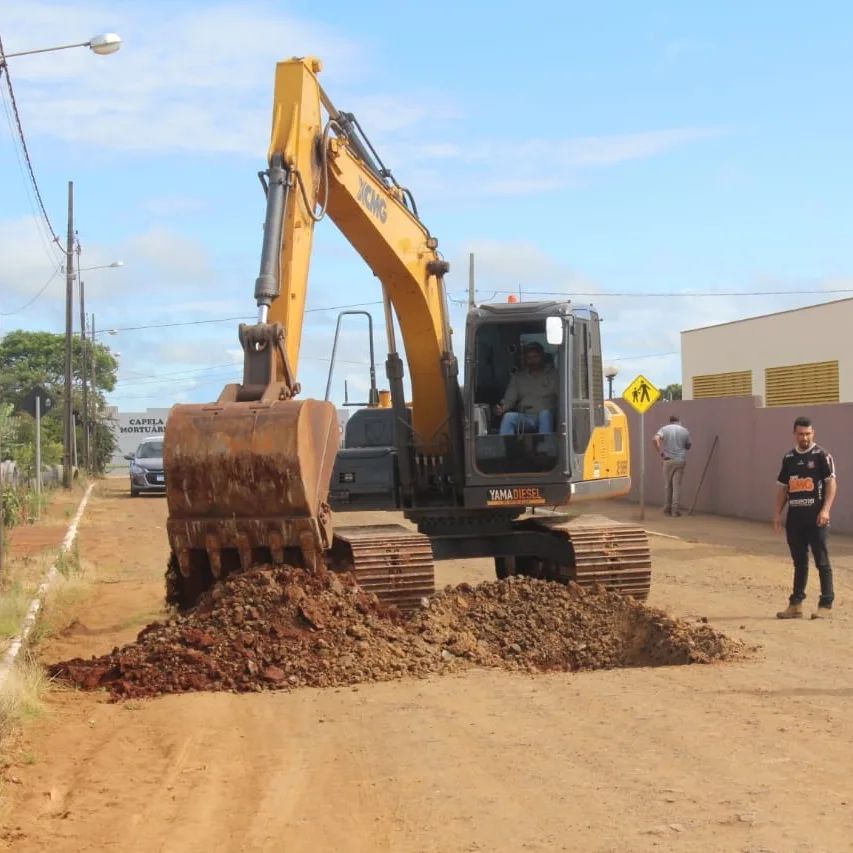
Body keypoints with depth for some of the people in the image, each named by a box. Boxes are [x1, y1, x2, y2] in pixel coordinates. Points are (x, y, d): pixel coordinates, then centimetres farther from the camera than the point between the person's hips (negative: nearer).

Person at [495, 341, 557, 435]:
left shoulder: (553, 375, 16)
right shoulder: (517, 377, 22)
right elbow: (509, 399, 12)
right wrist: (502, 408, -12)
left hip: (545, 417, -2)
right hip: (524, 418, 2)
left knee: (545, 414, -37)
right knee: (509, 416, -30)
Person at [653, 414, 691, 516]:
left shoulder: (664, 429, 0)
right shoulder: (684, 431, 5)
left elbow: (655, 439, -18)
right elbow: (688, 446, 15)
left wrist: (660, 452, -12)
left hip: (668, 460, 0)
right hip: (681, 461, 0)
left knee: (667, 485, 12)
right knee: (677, 486, 1)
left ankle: (667, 509, 15)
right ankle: (675, 510, -2)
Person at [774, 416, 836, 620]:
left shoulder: (821, 455, -4)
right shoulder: (789, 457, 13)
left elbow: (831, 483, -8)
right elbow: (783, 487, 17)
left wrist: (825, 509, -18)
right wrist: (777, 513, 8)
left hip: (815, 516, -5)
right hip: (794, 516, 5)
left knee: (822, 561, -3)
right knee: (799, 562, 11)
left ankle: (826, 604, 2)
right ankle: (796, 604, 16)